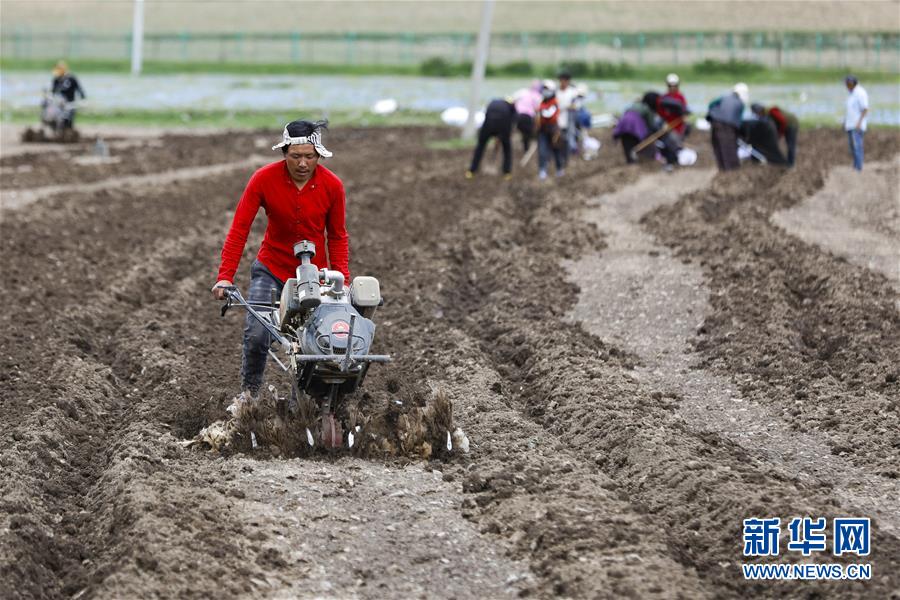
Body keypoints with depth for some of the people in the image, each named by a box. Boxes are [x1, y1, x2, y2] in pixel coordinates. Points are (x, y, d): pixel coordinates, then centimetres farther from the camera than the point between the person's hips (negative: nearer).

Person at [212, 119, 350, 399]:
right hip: (271, 268, -1)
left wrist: (343, 279, -7)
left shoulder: (332, 185, -10)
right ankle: (248, 393, 6)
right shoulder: (264, 179, -14)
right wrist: (225, 276, -21)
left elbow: (337, 236, 2)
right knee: (256, 335, -16)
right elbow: (239, 228, -14)